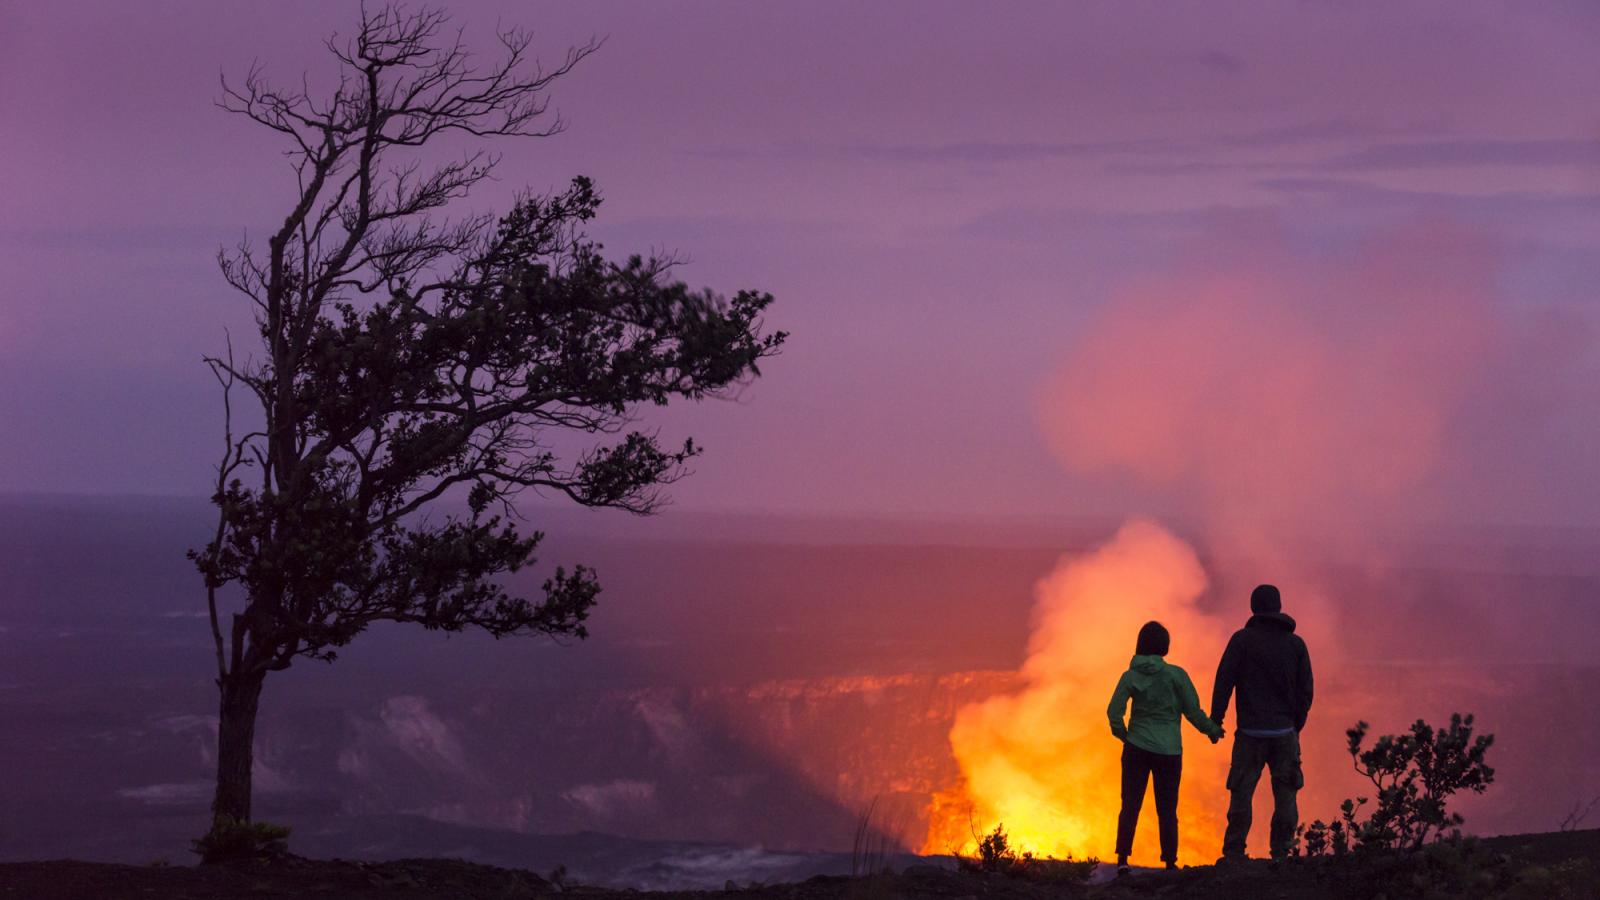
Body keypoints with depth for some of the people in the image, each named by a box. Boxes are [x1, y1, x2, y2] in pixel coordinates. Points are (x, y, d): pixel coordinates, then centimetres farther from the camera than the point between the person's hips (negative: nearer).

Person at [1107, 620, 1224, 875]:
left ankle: (1122, 860, -11)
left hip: (1137, 748, 1)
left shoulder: (1130, 676, -1)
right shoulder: (1175, 674, -6)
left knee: (1130, 806, 1)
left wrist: (1122, 734, 12)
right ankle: (1170, 862, 10)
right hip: (1169, 750, -1)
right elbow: (1193, 710, -4)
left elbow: (1114, 711, -7)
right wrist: (1212, 730, 14)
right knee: (1167, 810, 8)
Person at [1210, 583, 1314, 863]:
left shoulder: (1242, 639, -3)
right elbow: (1306, 690, 6)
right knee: (1285, 793, 5)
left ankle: (1233, 854, -4)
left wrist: (1215, 720, -1)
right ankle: (1281, 853, 2)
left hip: (1251, 732, -2)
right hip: (1285, 732, 2)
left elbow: (1224, 682, -8)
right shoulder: (1296, 644, 5)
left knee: (1241, 793, -1)